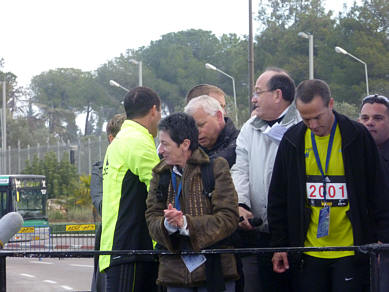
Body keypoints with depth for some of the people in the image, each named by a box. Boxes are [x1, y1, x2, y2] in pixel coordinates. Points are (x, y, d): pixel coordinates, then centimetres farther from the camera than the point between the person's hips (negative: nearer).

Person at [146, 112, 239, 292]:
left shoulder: (216, 168, -3)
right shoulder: (160, 174, 12)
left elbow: (228, 218, -10)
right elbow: (152, 219, 5)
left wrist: (186, 223, -19)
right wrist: (166, 224, -18)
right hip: (175, 269, 4)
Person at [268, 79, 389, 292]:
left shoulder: (358, 137, -3)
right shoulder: (292, 141, 4)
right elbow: (278, 200, 10)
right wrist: (279, 245, 8)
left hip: (350, 252, -3)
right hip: (311, 252, 3)